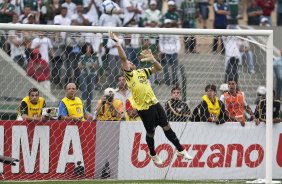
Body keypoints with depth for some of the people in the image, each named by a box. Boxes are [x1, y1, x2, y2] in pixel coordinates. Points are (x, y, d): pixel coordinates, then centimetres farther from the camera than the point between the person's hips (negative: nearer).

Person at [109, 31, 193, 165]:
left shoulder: (142, 72, 11)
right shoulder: (129, 74, -6)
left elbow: (159, 68, 12)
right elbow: (123, 58, -19)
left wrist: (152, 59, -7)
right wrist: (117, 43, -29)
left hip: (155, 104, 5)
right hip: (144, 108, -5)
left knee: (167, 127, 8)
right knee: (150, 132, 7)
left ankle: (181, 150, 16)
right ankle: (153, 155, 29)